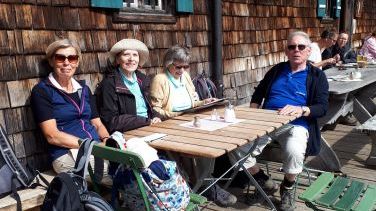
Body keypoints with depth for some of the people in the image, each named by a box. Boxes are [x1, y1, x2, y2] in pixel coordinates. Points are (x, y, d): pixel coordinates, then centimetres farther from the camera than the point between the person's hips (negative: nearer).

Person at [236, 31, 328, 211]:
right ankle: (265, 183, 5)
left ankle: (287, 189, -2)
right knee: (239, 148, -23)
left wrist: (301, 110, -22)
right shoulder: (276, 70, 20)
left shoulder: (317, 76, 8)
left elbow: (322, 107, -3)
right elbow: (258, 93, 24)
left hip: (297, 125, -3)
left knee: (294, 151, -36)